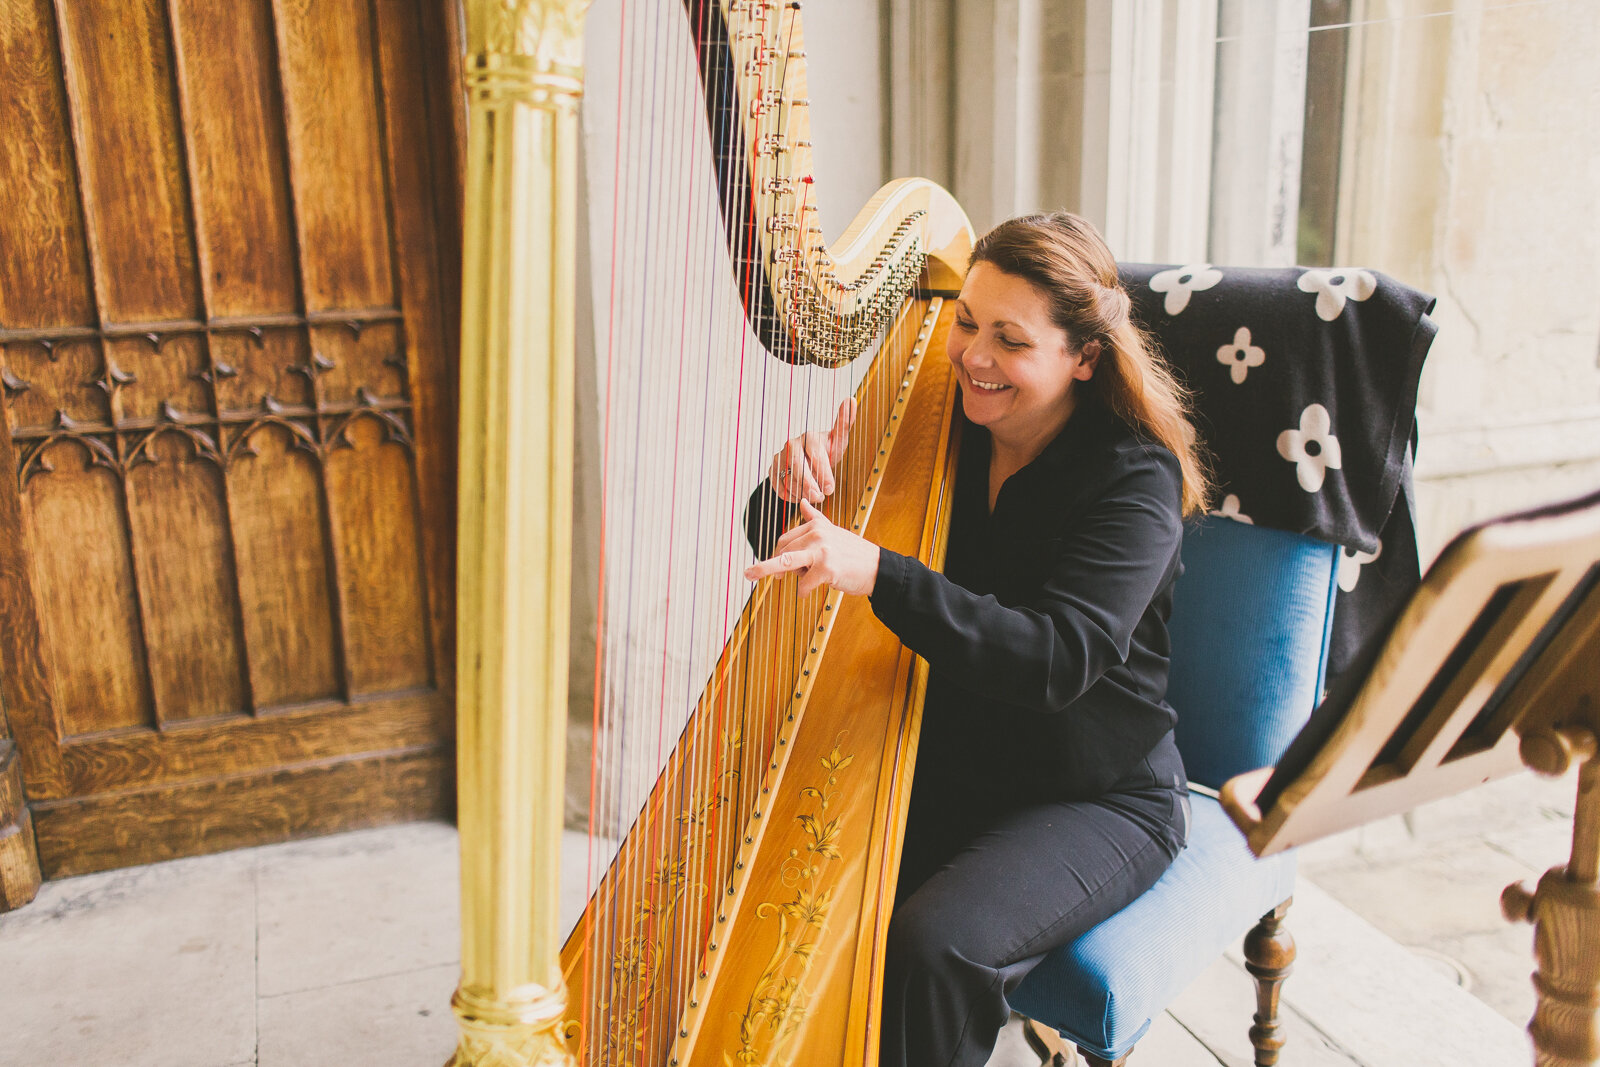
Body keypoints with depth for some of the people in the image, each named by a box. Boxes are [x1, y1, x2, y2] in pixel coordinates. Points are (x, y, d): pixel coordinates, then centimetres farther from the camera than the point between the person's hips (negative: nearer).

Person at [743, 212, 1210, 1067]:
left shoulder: (1133, 478, -16)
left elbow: (1059, 660, -31)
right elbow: (784, 553, 2)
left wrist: (877, 572, -42)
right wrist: (796, 488, -23)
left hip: (1094, 801, -4)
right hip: (946, 769, 5)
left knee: (933, 946, -27)